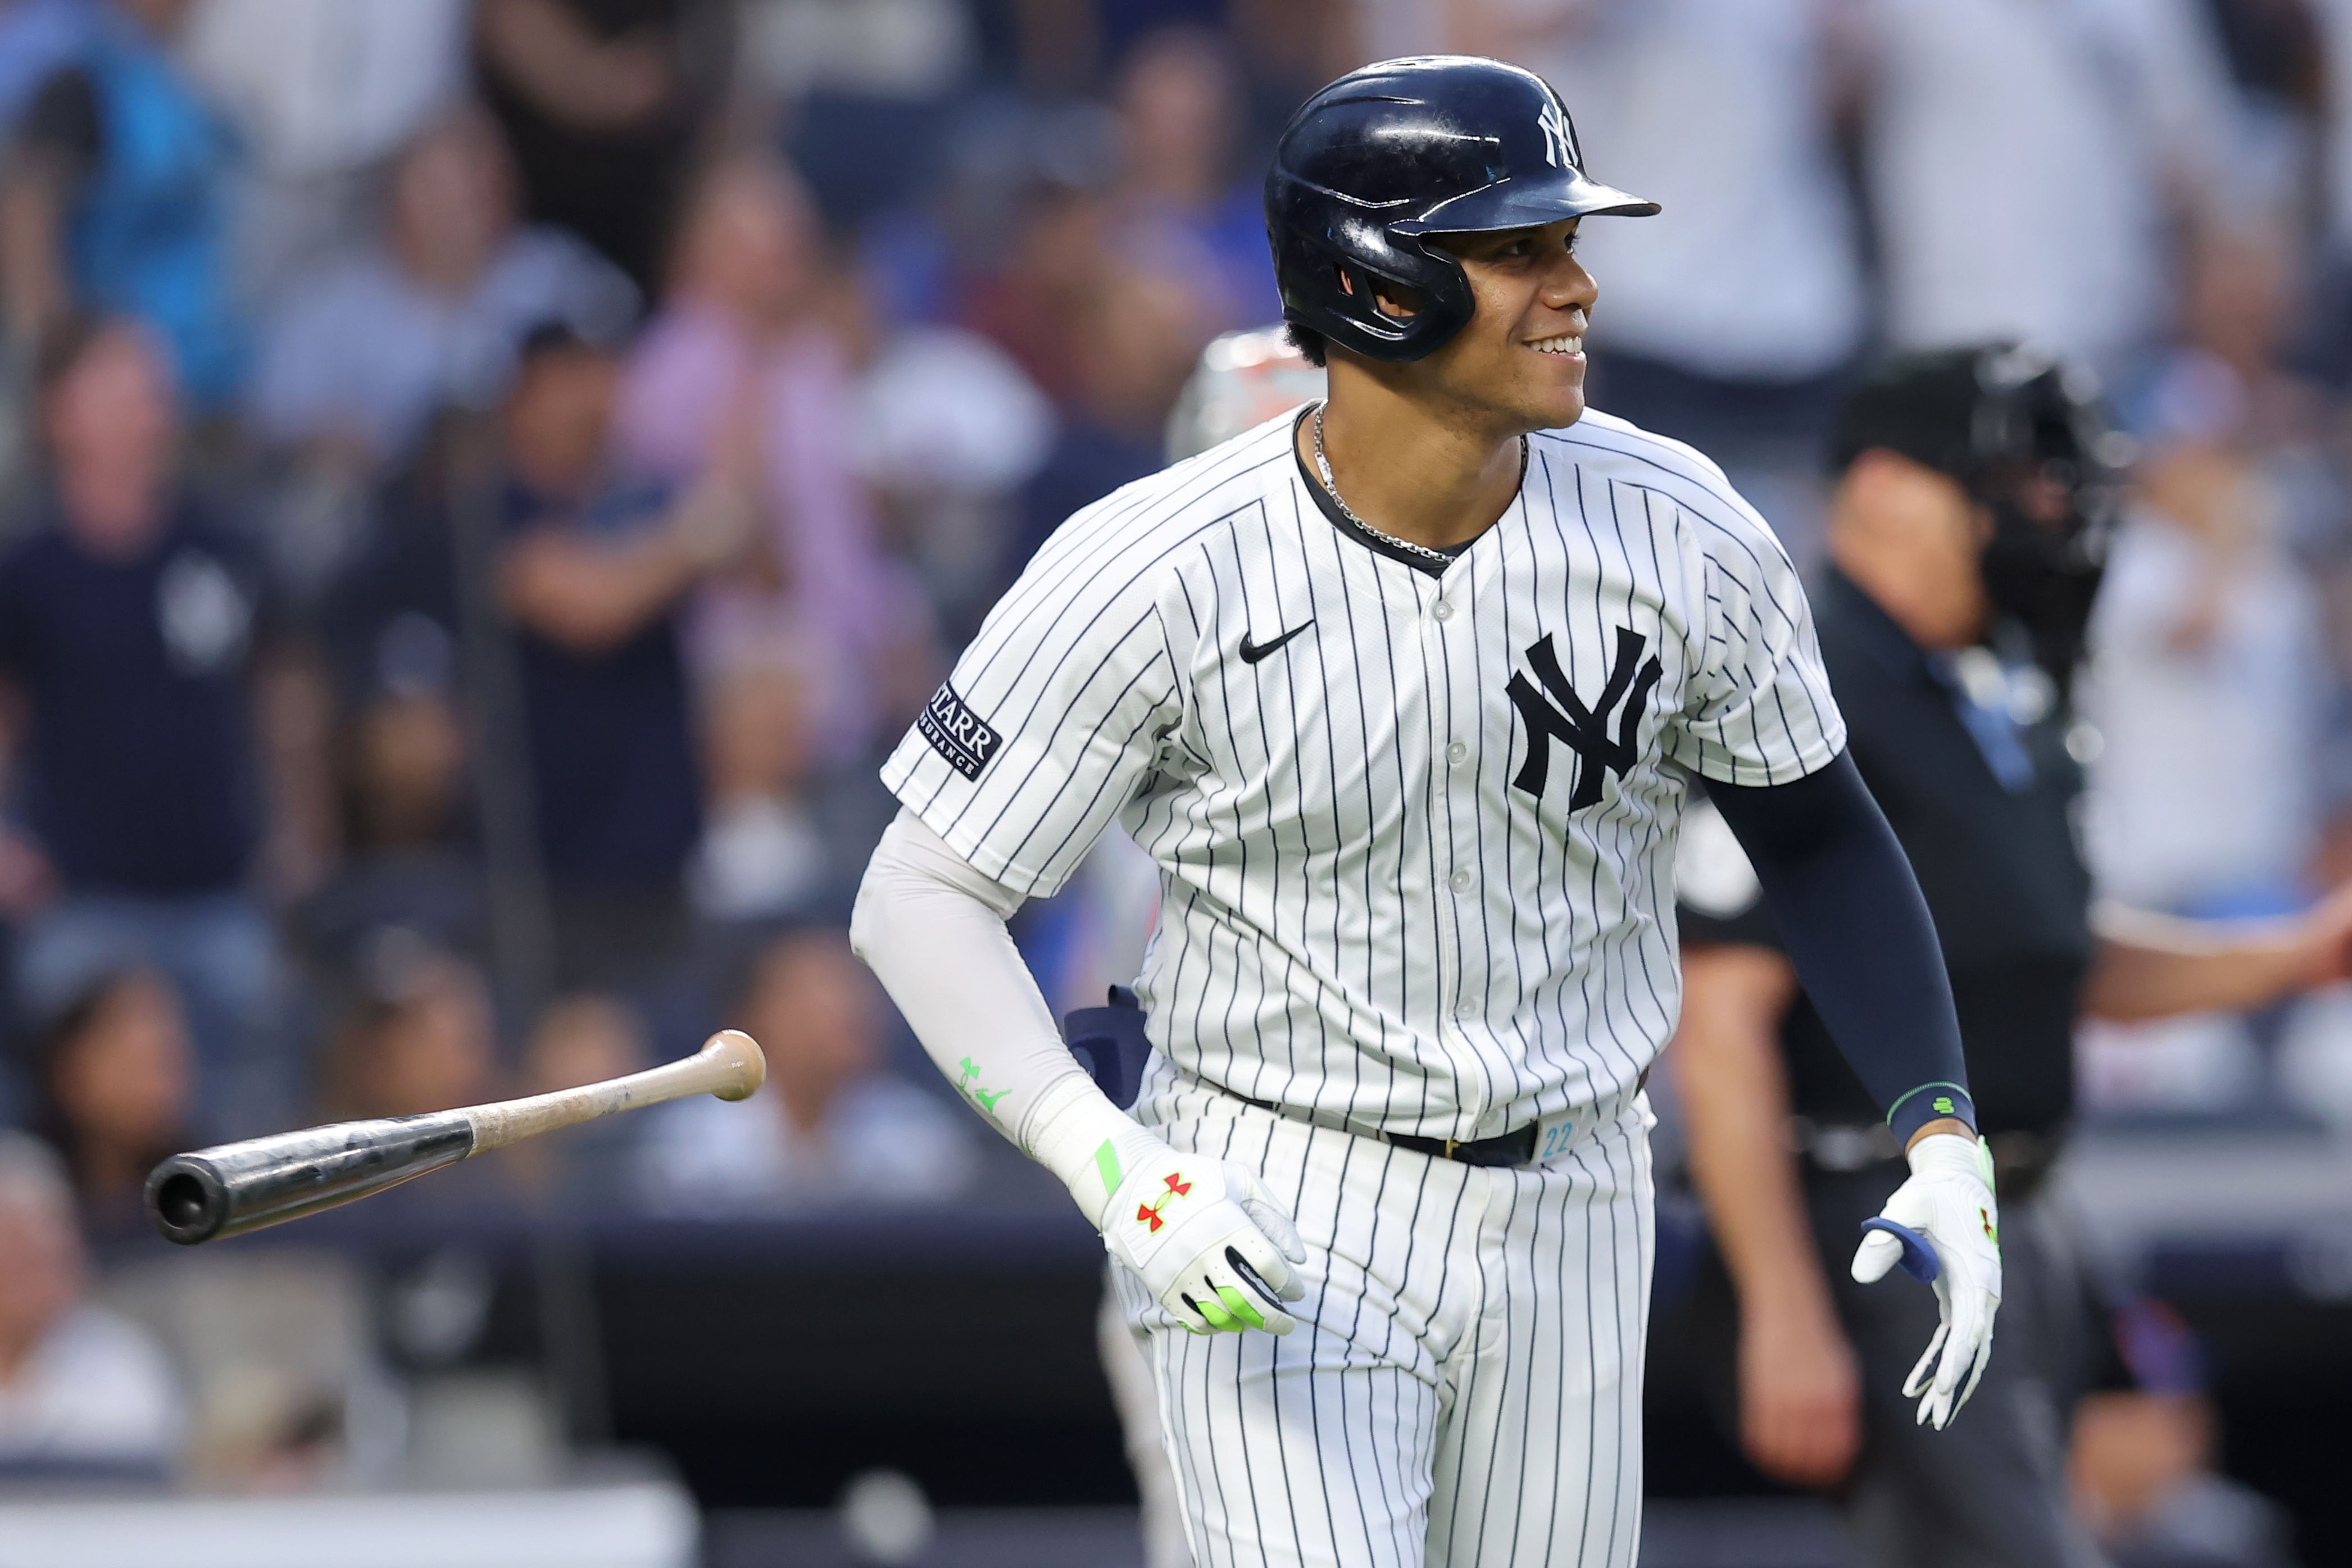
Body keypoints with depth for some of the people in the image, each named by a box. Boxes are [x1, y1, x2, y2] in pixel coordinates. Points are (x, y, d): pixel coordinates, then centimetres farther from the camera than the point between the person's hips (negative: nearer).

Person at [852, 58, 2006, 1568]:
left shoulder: (1682, 534, -9)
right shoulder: (1155, 576, -18)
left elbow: (1817, 834, 7)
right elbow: (923, 898, -12)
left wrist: (1942, 1136, -5)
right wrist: (1111, 1169, -27)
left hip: (1568, 1215, 4)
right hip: (1276, 1218, -4)